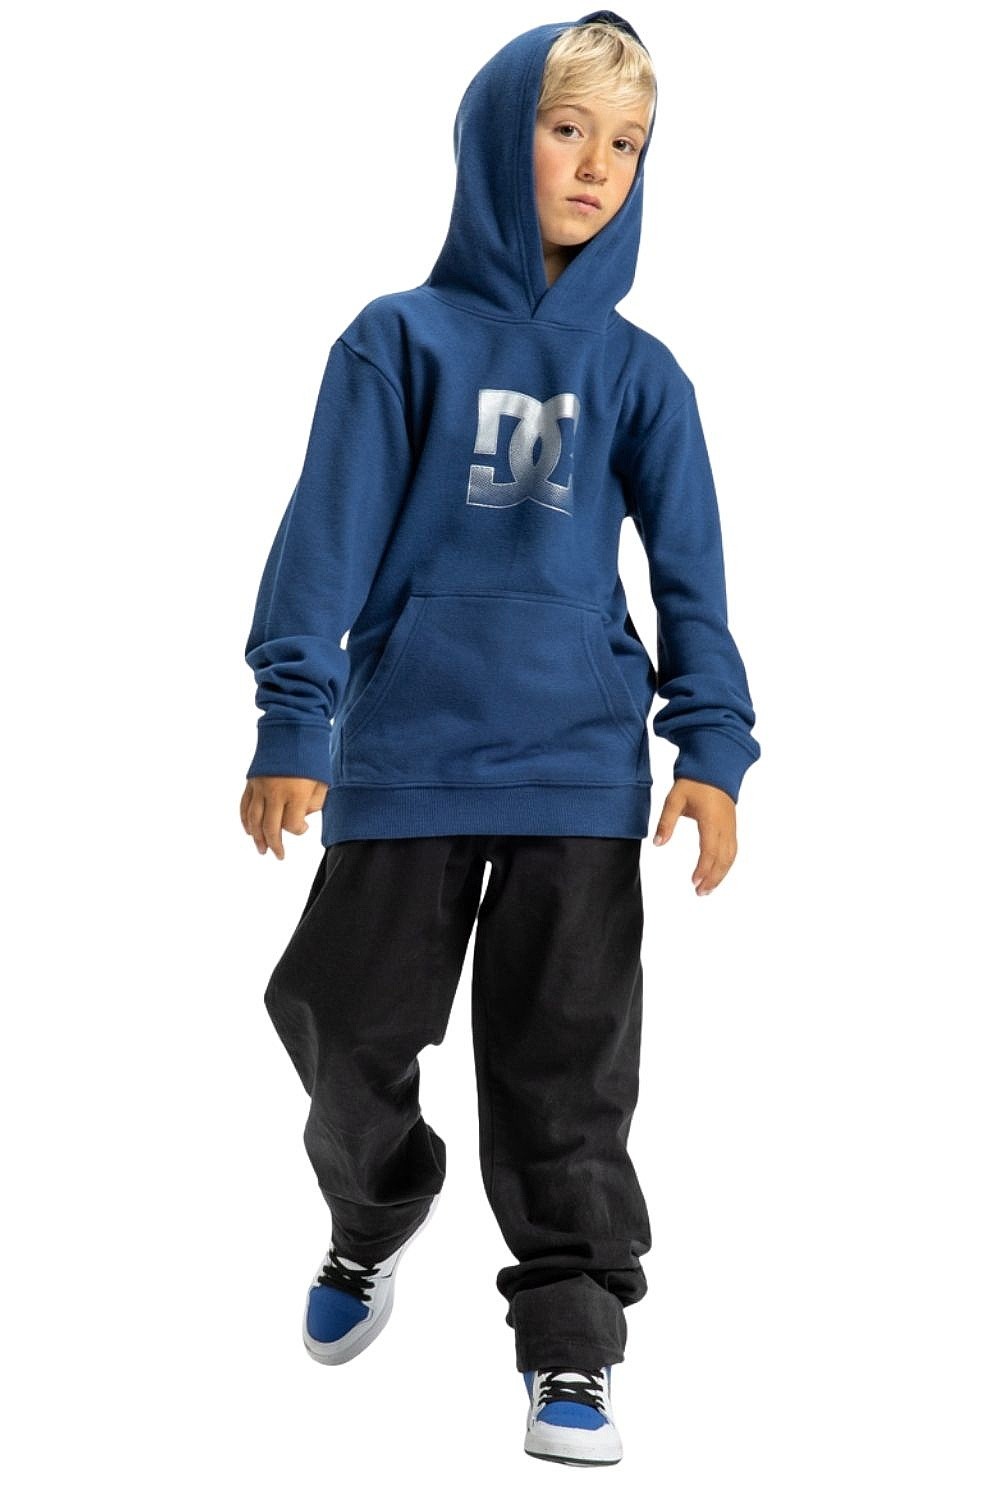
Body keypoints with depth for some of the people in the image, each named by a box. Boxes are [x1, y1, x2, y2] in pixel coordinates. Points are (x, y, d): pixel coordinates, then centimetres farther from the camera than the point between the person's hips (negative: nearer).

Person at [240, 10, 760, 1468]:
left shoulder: (637, 372, 4)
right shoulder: (402, 340, -2)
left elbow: (691, 569, 4)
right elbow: (330, 535, -3)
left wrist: (713, 747, -4)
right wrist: (292, 721, -8)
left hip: (582, 766, 1)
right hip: (405, 757, -1)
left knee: (566, 1065, 4)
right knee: (350, 1025, 9)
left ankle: (571, 1346, 13)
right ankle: (371, 1225, 38)